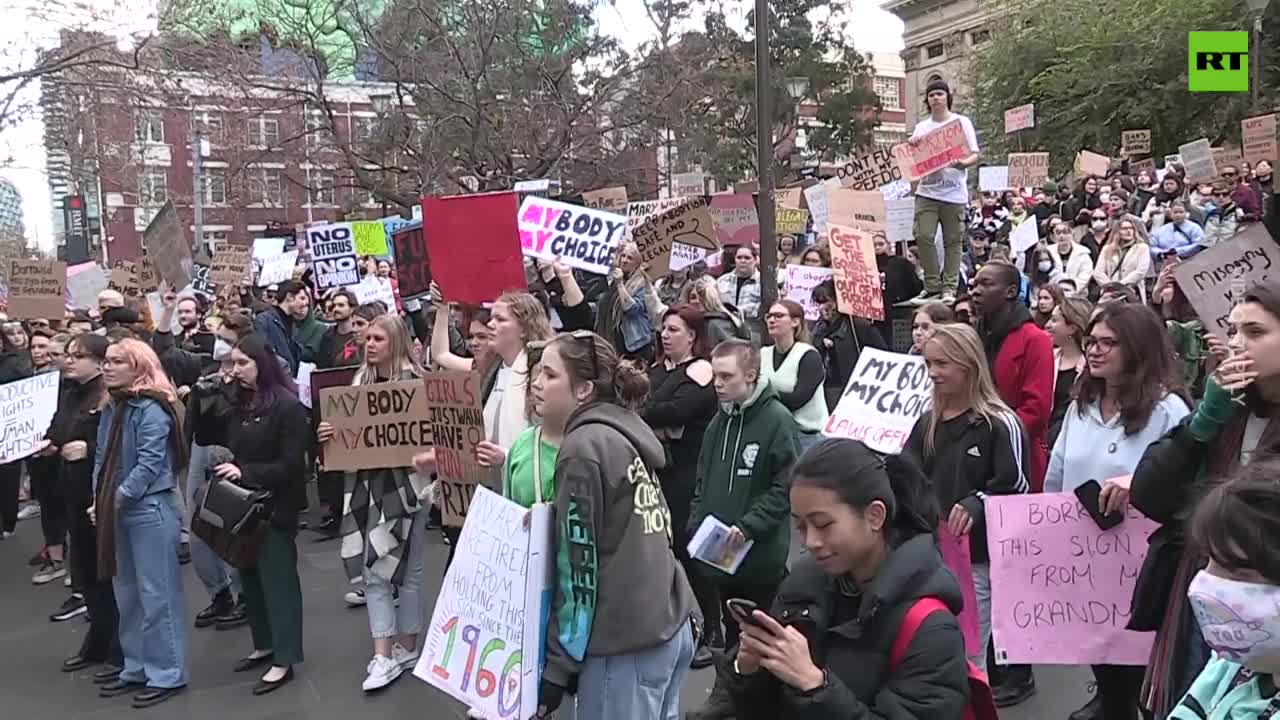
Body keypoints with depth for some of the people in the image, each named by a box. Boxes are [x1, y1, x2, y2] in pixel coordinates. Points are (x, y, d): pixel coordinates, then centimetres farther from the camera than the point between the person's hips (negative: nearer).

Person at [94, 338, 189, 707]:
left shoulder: (152, 409, -14)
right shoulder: (111, 408, 12)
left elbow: (149, 463, -19)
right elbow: (102, 457, 12)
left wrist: (118, 499, -17)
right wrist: (100, 499, 0)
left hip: (150, 509, -9)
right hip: (118, 512, 9)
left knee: (156, 593, -2)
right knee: (126, 592, 16)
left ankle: (167, 674, 8)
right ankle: (137, 668, 28)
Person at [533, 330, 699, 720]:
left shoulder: (584, 446, -11)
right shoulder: (626, 432, 12)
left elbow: (580, 567, -14)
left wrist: (556, 668, -10)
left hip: (626, 642, -8)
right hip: (672, 626, 8)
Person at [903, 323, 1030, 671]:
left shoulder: (1000, 423, -10)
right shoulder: (927, 423, 10)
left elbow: (1017, 486, -14)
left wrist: (977, 504, -29)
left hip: (976, 557, -6)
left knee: (968, 658, 2)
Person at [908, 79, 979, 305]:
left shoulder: (962, 123, 5)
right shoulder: (921, 127, 13)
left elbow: (975, 156, 1)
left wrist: (962, 163, -22)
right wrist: (912, 146, -8)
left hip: (954, 192, -2)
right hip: (927, 190, 2)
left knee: (953, 240, 1)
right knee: (923, 236, -9)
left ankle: (949, 288, 7)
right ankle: (932, 285, 1)